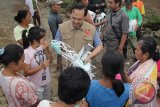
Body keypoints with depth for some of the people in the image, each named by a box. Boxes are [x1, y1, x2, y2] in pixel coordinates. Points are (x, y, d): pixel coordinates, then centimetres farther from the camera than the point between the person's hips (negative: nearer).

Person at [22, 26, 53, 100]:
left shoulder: (42, 46, -13)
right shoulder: (27, 53, -27)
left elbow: (50, 61, -1)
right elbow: (26, 72, -20)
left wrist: (47, 50, -18)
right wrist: (41, 66, -30)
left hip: (47, 81, 5)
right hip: (36, 85, -5)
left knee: (48, 102, 26)